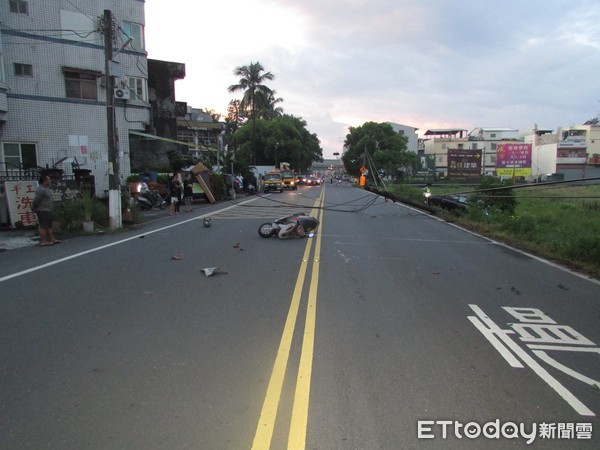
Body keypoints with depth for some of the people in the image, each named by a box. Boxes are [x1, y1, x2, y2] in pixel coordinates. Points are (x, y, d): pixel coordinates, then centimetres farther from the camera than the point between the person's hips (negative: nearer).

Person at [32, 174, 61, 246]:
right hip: (43, 211, -10)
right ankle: (43, 242, -2)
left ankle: (52, 240, 18)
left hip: (47, 211, 10)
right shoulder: (41, 190, -18)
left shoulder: (45, 189, 14)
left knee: (49, 226, 12)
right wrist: (34, 208, -7)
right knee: (43, 226, -6)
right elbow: (36, 200, -19)